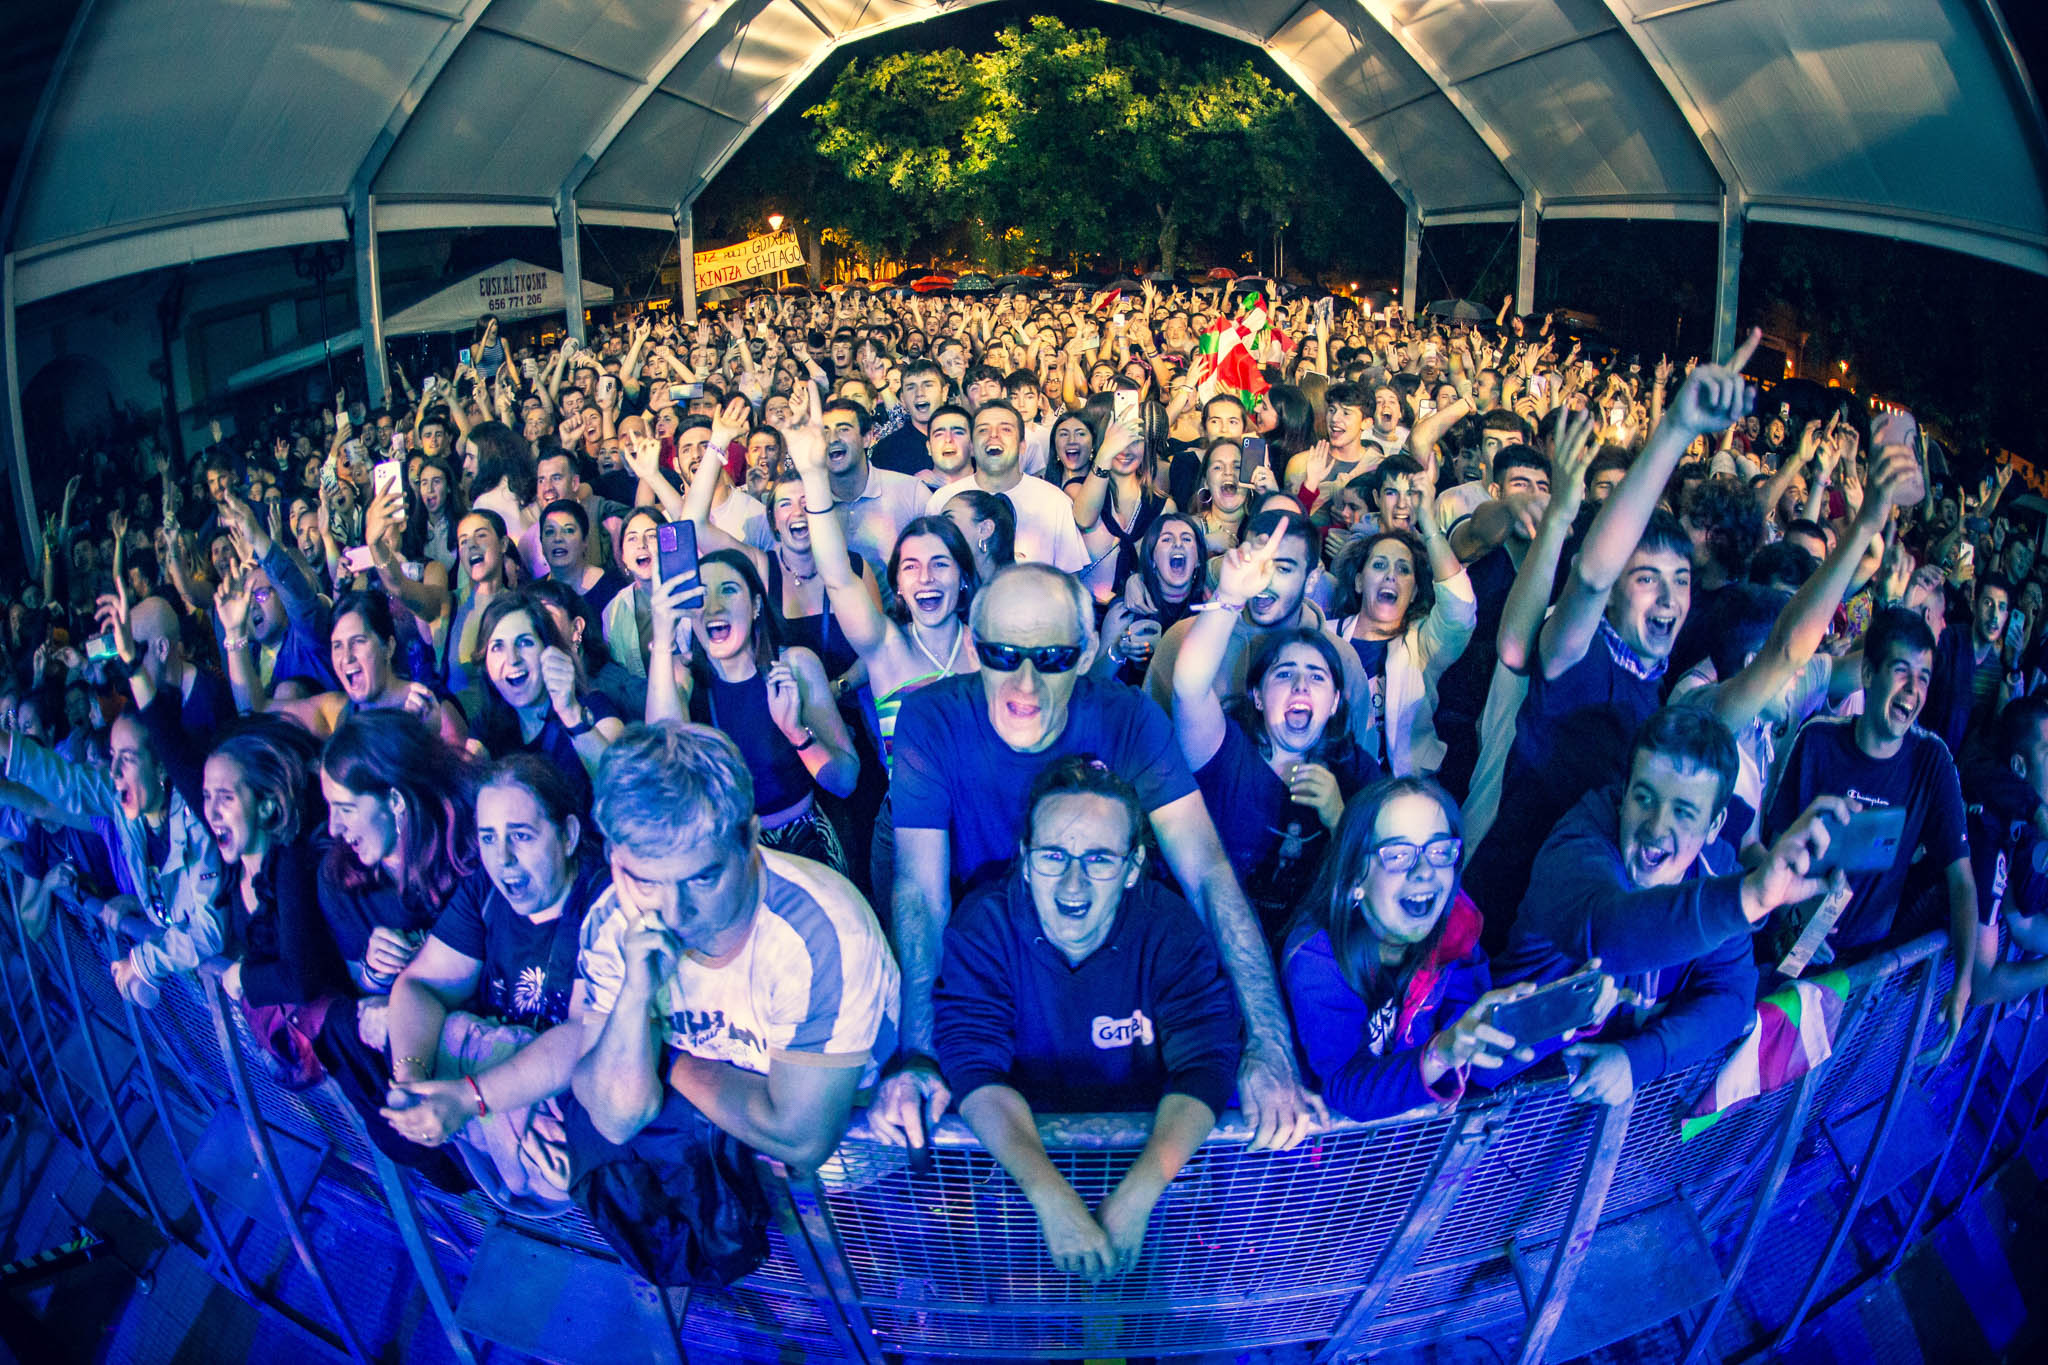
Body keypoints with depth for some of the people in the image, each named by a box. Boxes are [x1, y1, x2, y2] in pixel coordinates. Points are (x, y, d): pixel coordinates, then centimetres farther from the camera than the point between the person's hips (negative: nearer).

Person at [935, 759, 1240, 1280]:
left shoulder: (1171, 929, -14)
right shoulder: (981, 926, -15)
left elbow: (1204, 1066, -22)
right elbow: (975, 1067, -24)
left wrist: (1138, 1195, -38)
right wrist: (1052, 1198, -39)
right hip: (1021, 1144, 0)